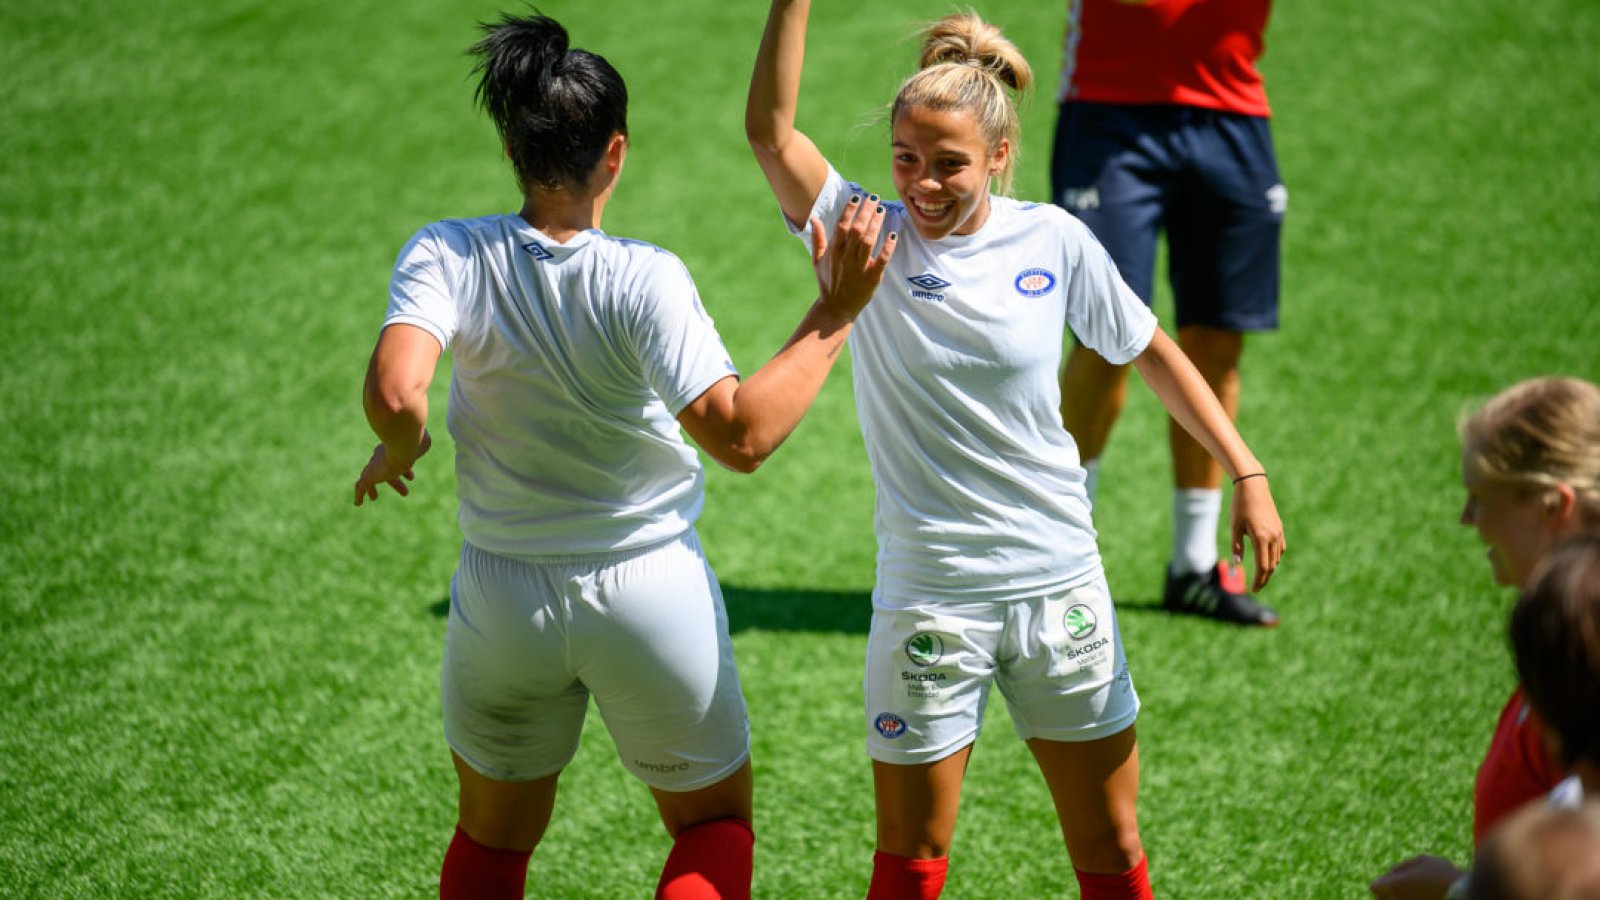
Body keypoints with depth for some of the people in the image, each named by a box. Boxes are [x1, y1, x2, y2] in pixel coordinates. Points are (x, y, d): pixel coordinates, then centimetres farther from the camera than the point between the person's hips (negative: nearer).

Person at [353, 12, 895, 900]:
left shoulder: (447, 256, -15)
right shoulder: (642, 278, -21)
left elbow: (395, 394, -29)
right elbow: (740, 434, -26)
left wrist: (396, 451, -6)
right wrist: (832, 316, -19)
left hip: (504, 597, 2)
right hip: (652, 592, -2)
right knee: (715, 824, 18)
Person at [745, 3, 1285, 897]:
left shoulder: (1052, 240, -3)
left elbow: (1152, 352, 10)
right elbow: (771, 131, -21)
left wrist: (1248, 474, 4)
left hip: (1059, 584, 2)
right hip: (928, 597, -2)